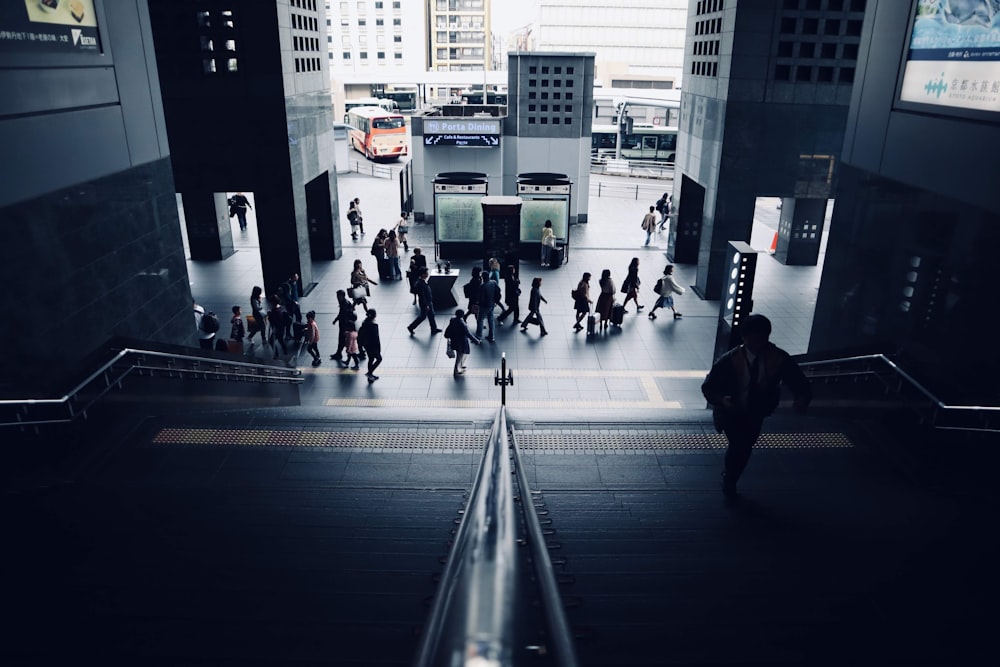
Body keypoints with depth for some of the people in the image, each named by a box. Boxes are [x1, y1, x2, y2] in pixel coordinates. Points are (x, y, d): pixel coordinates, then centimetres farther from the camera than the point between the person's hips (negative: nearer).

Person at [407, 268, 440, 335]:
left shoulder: (424, 281, 1)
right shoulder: (420, 284, -29)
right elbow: (422, 296, -27)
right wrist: (426, 305, -22)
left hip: (429, 302, 9)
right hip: (424, 303, -9)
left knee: (431, 315, 17)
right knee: (423, 316, 5)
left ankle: (434, 329, 30)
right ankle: (411, 327, 20)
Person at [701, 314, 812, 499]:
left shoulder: (779, 359, -23)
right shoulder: (730, 360, -28)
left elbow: (800, 383, -19)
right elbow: (707, 387, -21)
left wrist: (802, 398, -41)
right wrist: (722, 399, -41)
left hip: (755, 414, 4)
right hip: (730, 411, -3)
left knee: (745, 448, 19)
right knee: (739, 444, -16)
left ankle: (729, 480, 49)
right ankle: (729, 480, 16)